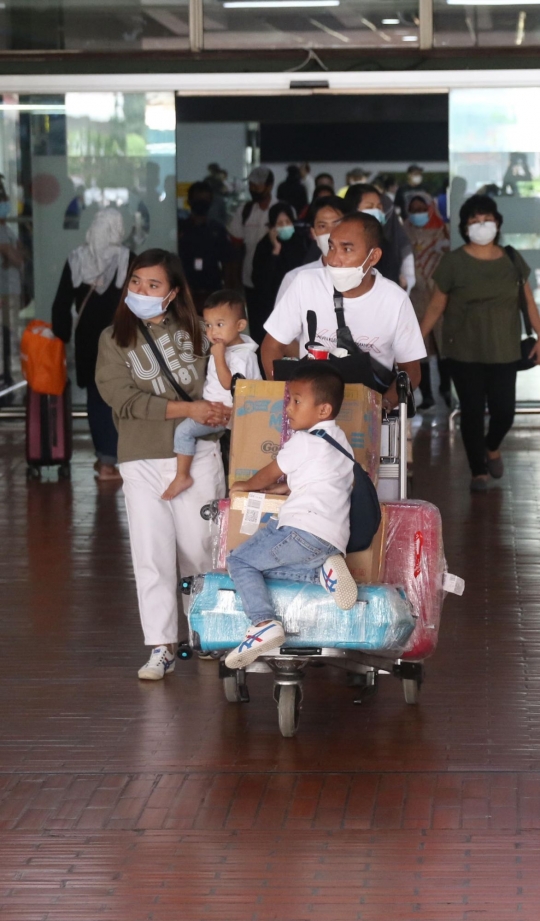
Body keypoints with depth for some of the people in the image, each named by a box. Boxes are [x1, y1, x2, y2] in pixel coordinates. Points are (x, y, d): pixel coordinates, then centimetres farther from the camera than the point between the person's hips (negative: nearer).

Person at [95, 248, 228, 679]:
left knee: (200, 546, 2)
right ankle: (162, 647, 3)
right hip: (143, 461, 0)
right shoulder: (114, 339, 3)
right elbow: (124, 398, -9)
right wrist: (187, 409, -17)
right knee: (152, 554, -2)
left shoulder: (195, 331, 5)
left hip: (197, 454, 0)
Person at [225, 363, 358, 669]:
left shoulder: (304, 442, -2)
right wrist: (280, 484, 36)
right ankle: (323, 570, -4)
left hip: (304, 531, -9)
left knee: (240, 561, -1)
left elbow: (269, 475, 10)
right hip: (335, 538, 9)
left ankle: (264, 623, -21)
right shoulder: (341, 441, 23)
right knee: (262, 565, 17)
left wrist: (245, 485, 31)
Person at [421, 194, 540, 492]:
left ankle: (492, 447, 34)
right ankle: (478, 471, 17)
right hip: (464, 352, -2)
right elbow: (437, 305, -1)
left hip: (503, 351, 2)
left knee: (504, 410, 0)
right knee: (472, 410, 1)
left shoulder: (512, 260, 4)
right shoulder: (453, 262, -4)